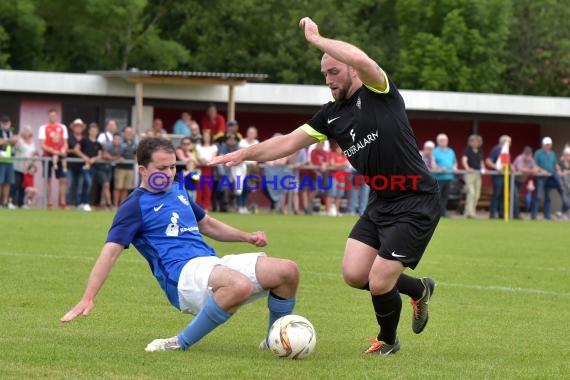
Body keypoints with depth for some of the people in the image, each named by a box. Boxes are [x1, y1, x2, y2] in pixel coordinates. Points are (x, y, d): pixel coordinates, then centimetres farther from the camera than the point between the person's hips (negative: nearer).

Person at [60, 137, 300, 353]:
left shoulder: (179, 192, 22)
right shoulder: (135, 206, -1)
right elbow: (111, 251, -8)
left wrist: (247, 237, 22)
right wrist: (88, 298, -17)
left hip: (213, 264, 8)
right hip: (183, 274, -8)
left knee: (287, 271, -11)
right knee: (240, 285, -40)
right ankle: (180, 344, -23)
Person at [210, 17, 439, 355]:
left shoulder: (379, 92, -11)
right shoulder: (331, 115, 9)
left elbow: (363, 60, -32)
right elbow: (289, 142, 13)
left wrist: (316, 38, -21)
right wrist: (244, 154, 3)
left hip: (417, 203, -8)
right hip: (381, 202, 8)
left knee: (379, 283, -8)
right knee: (354, 274, -2)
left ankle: (388, 340, 23)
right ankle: (419, 289, 25)